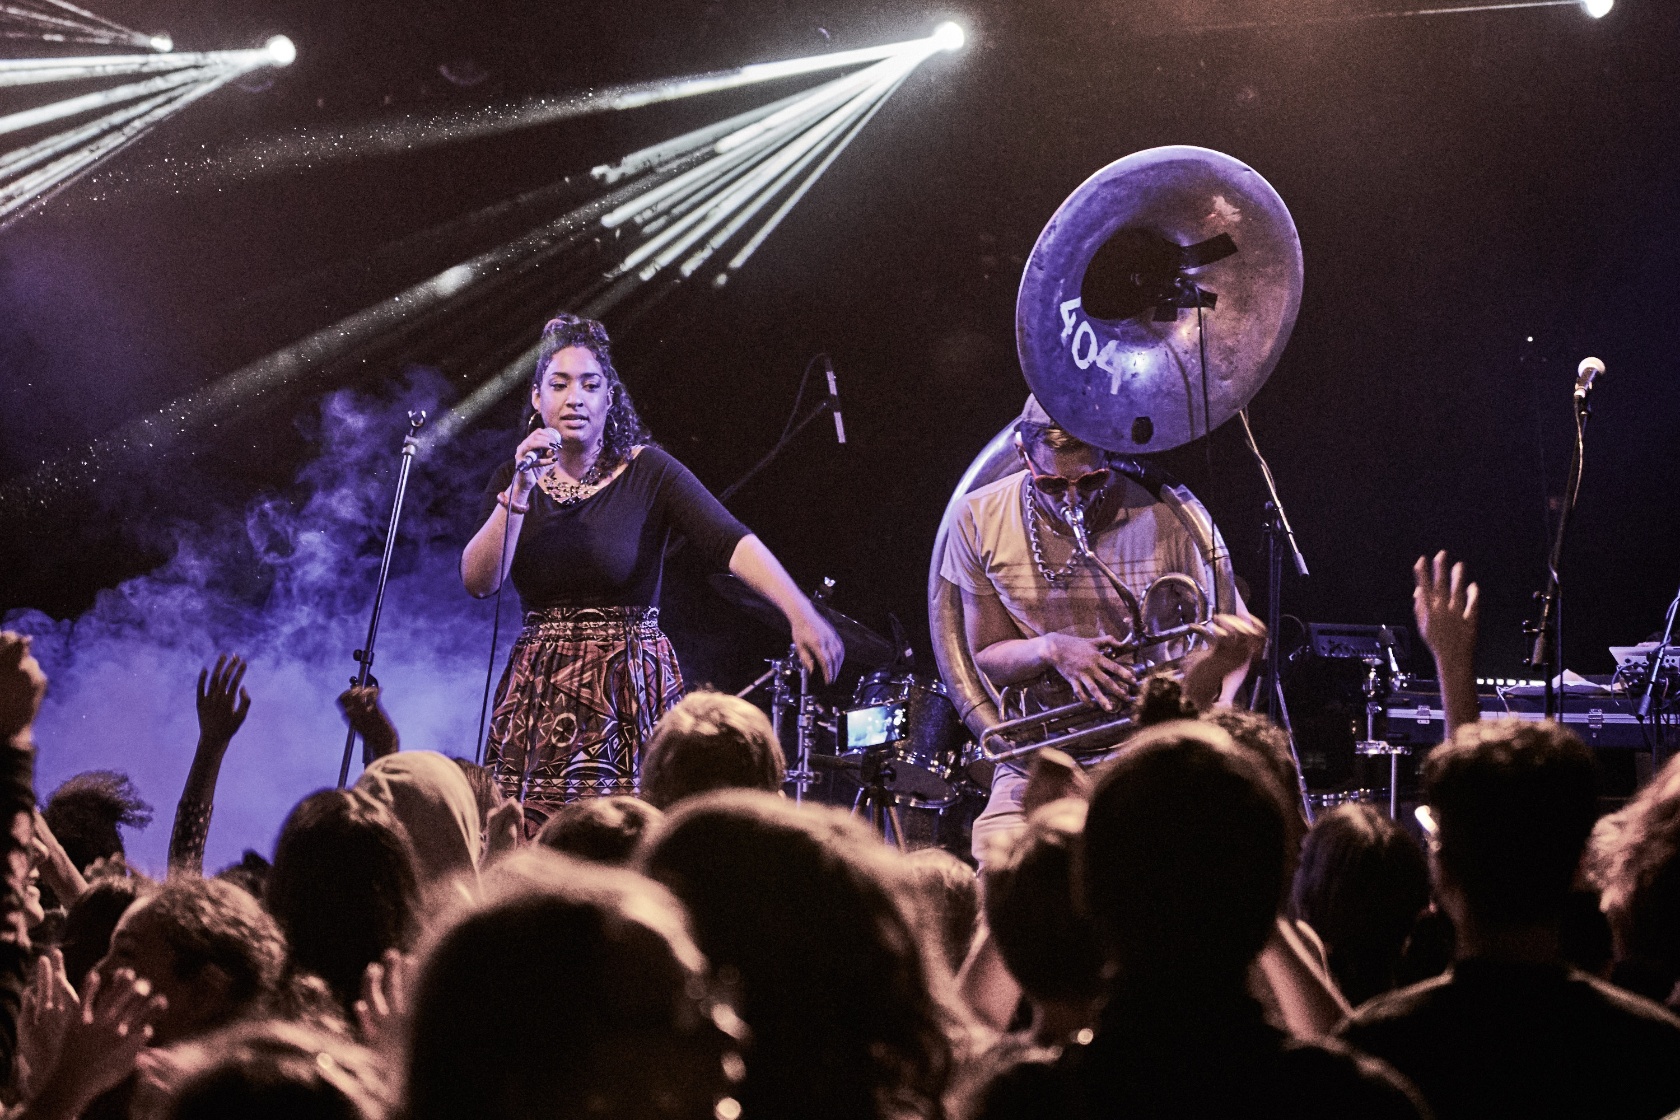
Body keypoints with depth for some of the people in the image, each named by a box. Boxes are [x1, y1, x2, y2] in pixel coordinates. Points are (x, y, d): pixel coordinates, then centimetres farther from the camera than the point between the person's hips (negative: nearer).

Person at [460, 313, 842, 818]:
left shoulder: (648, 471, -7)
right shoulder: (514, 480, 6)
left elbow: (731, 541, -20)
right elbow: (479, 581, -5)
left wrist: (801, 614, -35)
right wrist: (520, 491, -15)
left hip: (631, 694, -3)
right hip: (539, 696, 3)